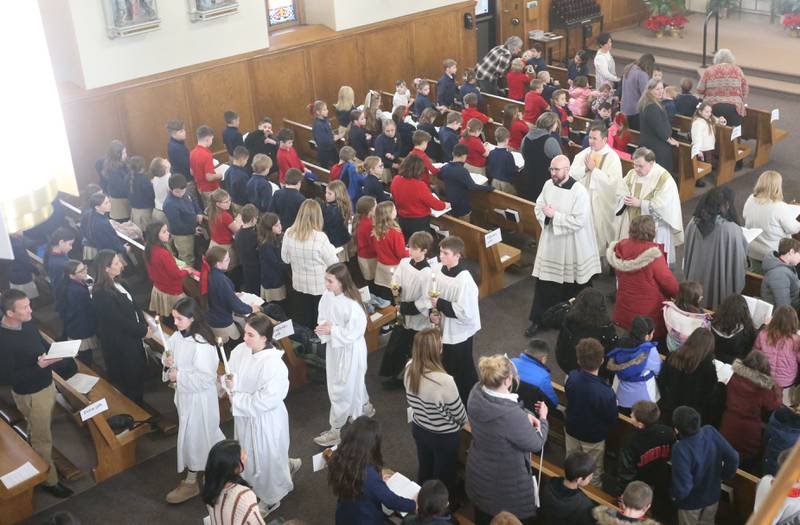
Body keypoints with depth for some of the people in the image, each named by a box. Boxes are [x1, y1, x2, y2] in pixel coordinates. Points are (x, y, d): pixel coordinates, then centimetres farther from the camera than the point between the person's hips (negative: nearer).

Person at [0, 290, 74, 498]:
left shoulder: (28, 323, -7)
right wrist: (39, 366, -32)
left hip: (47, 385, 7)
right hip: (30, 395, -7)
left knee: (39, 432, 27)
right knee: (42, 439, 10)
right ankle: (50, 481, 28)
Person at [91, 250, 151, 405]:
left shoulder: (116, 283, 0)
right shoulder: (102, 294, -28)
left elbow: (132, 305, 7)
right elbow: (120, 321, -24)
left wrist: (144, 325, -3)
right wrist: (143, 331, -14)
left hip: (132, 337, 9)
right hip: (119, 344, -9)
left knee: (139, 372, 24)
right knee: (130, 380, 9)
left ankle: (138, 406, 43)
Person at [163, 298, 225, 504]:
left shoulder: (201, 345, -29)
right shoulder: (177, 336, -4)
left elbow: (206, 378, -28)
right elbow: (169, 353, 13)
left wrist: (179, 376, -22)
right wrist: (167, 361, -9)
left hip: (199, 396, -8)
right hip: (184, 393, 8)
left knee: (193, 436, 6)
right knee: (208, 432, 24)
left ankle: (191, 482, 21)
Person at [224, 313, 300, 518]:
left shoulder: (274, 365, -30)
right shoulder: (240, 350, -10)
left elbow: (265, 401, -27)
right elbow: (230, 376, 4)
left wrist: (236, 398, -20)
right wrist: (230, 387, -19)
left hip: (266, 420, -7)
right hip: (244, 416, 7)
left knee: (267, 459, 14)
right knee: (249, 456, 25)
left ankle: (270, 498, 40)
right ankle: (286, 465, 51)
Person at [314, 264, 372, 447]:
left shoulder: (352, 305, -30)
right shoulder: (327, 295, -10)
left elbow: (352, 334, -25)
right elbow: (322, 317, 3)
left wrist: (332, 330, -23)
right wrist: (324, 326, -18)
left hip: (350, 350, -7)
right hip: (334, 347, 7)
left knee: (341, 389, 5)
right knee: (353, 383, 27)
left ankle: (337, 430, 19)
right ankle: (364, 407, 53)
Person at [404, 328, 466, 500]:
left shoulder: (409, 369, -18)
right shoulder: (444, 381, -37)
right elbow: (458, 412, -20)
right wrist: (463, 422, 3)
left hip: (418, 428, 6)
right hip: (444, 435, -5)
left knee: (424, 469, 29)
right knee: (445, 474, 21)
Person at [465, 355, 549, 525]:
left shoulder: (476, 393, -19)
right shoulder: (512, 415, -39)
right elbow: (536, 444, -20)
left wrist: (524, 416, -9)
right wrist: (543, 419, -2)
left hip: (478, 473, 7)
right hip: (505, 482, -6)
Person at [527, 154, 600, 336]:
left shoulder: (579, 191, -20)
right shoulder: (548, 185, 0)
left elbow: (578, 221, -23)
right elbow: (539, 207, 9)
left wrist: (555, 215, -21)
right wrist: (546, 216, -13)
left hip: (571, 247, -5)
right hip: (550, 243, 5)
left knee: (572, 288, 10)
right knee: (544, 285, 10)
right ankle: (538, 320, 21)